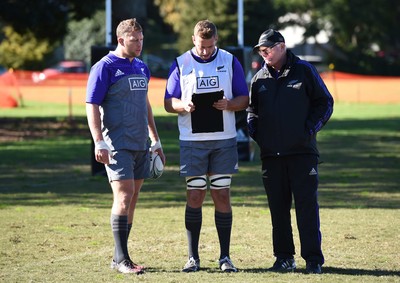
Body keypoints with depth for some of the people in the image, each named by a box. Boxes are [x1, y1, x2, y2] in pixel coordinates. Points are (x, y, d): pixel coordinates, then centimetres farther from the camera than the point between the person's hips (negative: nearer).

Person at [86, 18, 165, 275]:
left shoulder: (141, 68, 16)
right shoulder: (105, 68, -7)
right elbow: (92, 106, -10)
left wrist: (156, 141, 24)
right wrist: (99, 142, -19)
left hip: (140, 145, 7)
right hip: (117, 145, -7)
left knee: (132, 199, 7)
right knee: (124, 196, -14)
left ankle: (120, 258, 13)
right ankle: (121, 259, -12)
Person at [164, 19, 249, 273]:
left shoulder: (230, 62, 5)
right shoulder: (181, 64, 4)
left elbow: (244, 100, 6)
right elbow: (169, 103, 6)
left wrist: (229, 104, -15)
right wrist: (183, 105, -16)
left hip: (224, 140, 0)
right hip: (192, 140, 0)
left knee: (222, 196, 1)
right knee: (194, 196, -1)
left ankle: (225, 256, 6)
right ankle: (193, 257, 5)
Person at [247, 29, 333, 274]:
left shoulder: (304, 70, 1)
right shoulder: (259, 78, 12)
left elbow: (325, 102, 3)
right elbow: (252, 110, 21)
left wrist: (310, 128, -7)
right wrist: (255, 132, 4)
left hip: (302, 152, -4)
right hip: (271, 154, 4)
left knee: (307, 205, -6)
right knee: (278, 208, 5)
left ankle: (313, 260, -3)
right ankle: (285, 258, 13)